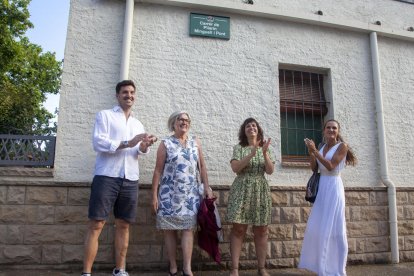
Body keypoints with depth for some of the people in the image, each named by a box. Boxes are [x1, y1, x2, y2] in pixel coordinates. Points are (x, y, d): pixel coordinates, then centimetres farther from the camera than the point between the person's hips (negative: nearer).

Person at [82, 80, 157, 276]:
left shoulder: (138, 124, 23)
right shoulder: (104, 115, 6)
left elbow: (139, 152, 15)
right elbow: (98, 143, -8)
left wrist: (144, 147, -8)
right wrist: (127, 143, -17)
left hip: (130, 180, 5)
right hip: (107, 177, -4)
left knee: (123, 225, 7)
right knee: (96, 225, -5)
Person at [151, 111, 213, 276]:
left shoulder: (195, 142, 9)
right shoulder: (166, 144, 0)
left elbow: (202, 166, 10)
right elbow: (158, 170, -2)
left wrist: (207, 187, 4)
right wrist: (154, 194, -6)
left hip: (190, 192, 2)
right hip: (169, 193, -2)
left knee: (188, 228, -3)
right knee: (169, 229, 3)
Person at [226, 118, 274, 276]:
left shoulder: (264, 148, 10)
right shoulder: (239, 148, 3)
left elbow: (270, 171, 0)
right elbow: (235, 168, -11)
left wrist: (265, 153, -15)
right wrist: (252, 153, -19)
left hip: (261, 191, 3)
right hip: (241, 190, -2)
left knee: (261, 230, 5)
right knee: (238, 229, -5)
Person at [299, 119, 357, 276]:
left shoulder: (342, 146, -6)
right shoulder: (322, 147, 11)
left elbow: (330, 166, -17)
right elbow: (314, 168, 9)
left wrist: (315, 151, -19)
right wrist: (311, 152, -5)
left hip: (333, 188, -7)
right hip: (321, 189, 7)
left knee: (333, 227, -2)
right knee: (317, 227, 10)